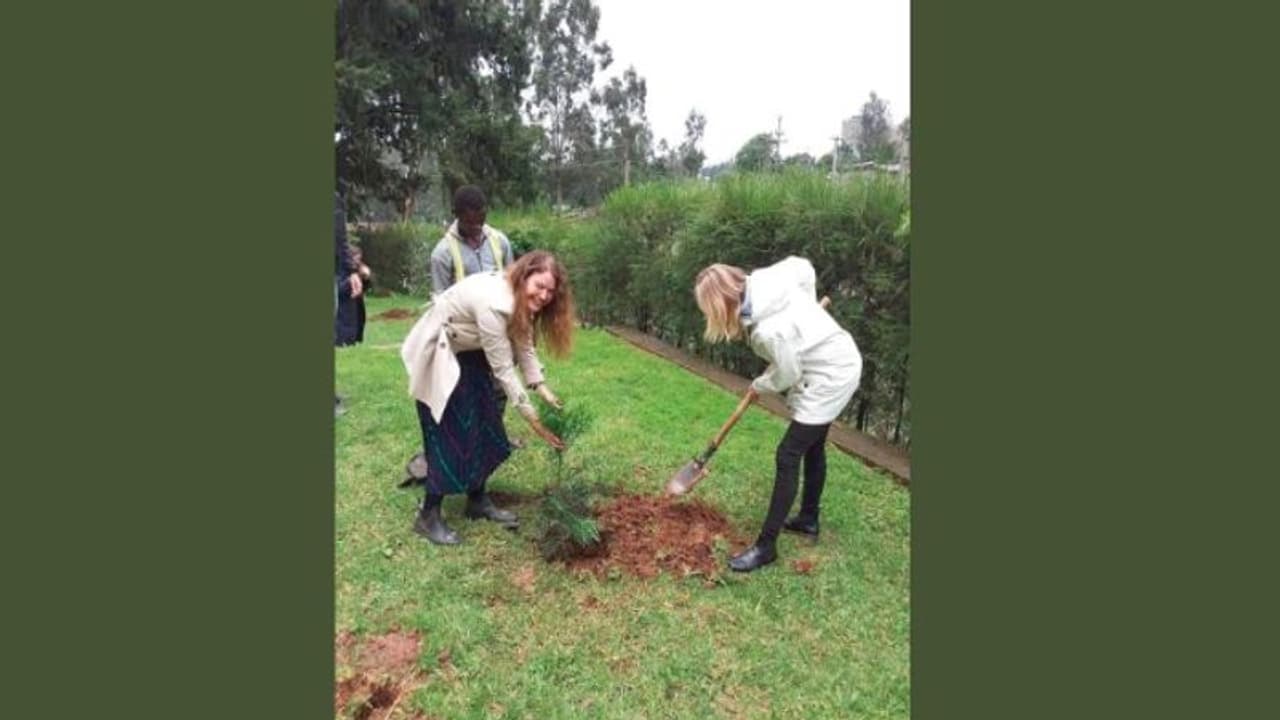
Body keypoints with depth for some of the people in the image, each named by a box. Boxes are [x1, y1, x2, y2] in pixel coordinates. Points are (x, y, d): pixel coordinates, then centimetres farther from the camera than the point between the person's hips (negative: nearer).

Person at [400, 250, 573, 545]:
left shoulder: (520, 300, -8)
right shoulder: (492, 302, -36)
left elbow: (523, 348, -6)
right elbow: (503, 368, -33)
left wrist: (543, 389, -19)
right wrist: (534, 419, -29)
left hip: (468, 353, 9)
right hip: (436, 355, -9)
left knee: (484, 425, 9)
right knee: (449, 433, -6)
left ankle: (477, 500, 25)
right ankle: (428, 516, 9)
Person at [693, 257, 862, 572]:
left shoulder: (769, 331, -34)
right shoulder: (764, 279, -12)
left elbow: (787, 376, -19)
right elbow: (803, 266, 6)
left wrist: (759, 385, 2)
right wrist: (809, 308, 11)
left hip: (829, 379, -10)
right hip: (840, 360, 10)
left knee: (787, 456, -6)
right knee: (812, 446, 21)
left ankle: (766, 546, 4)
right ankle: (808, 519, 40)